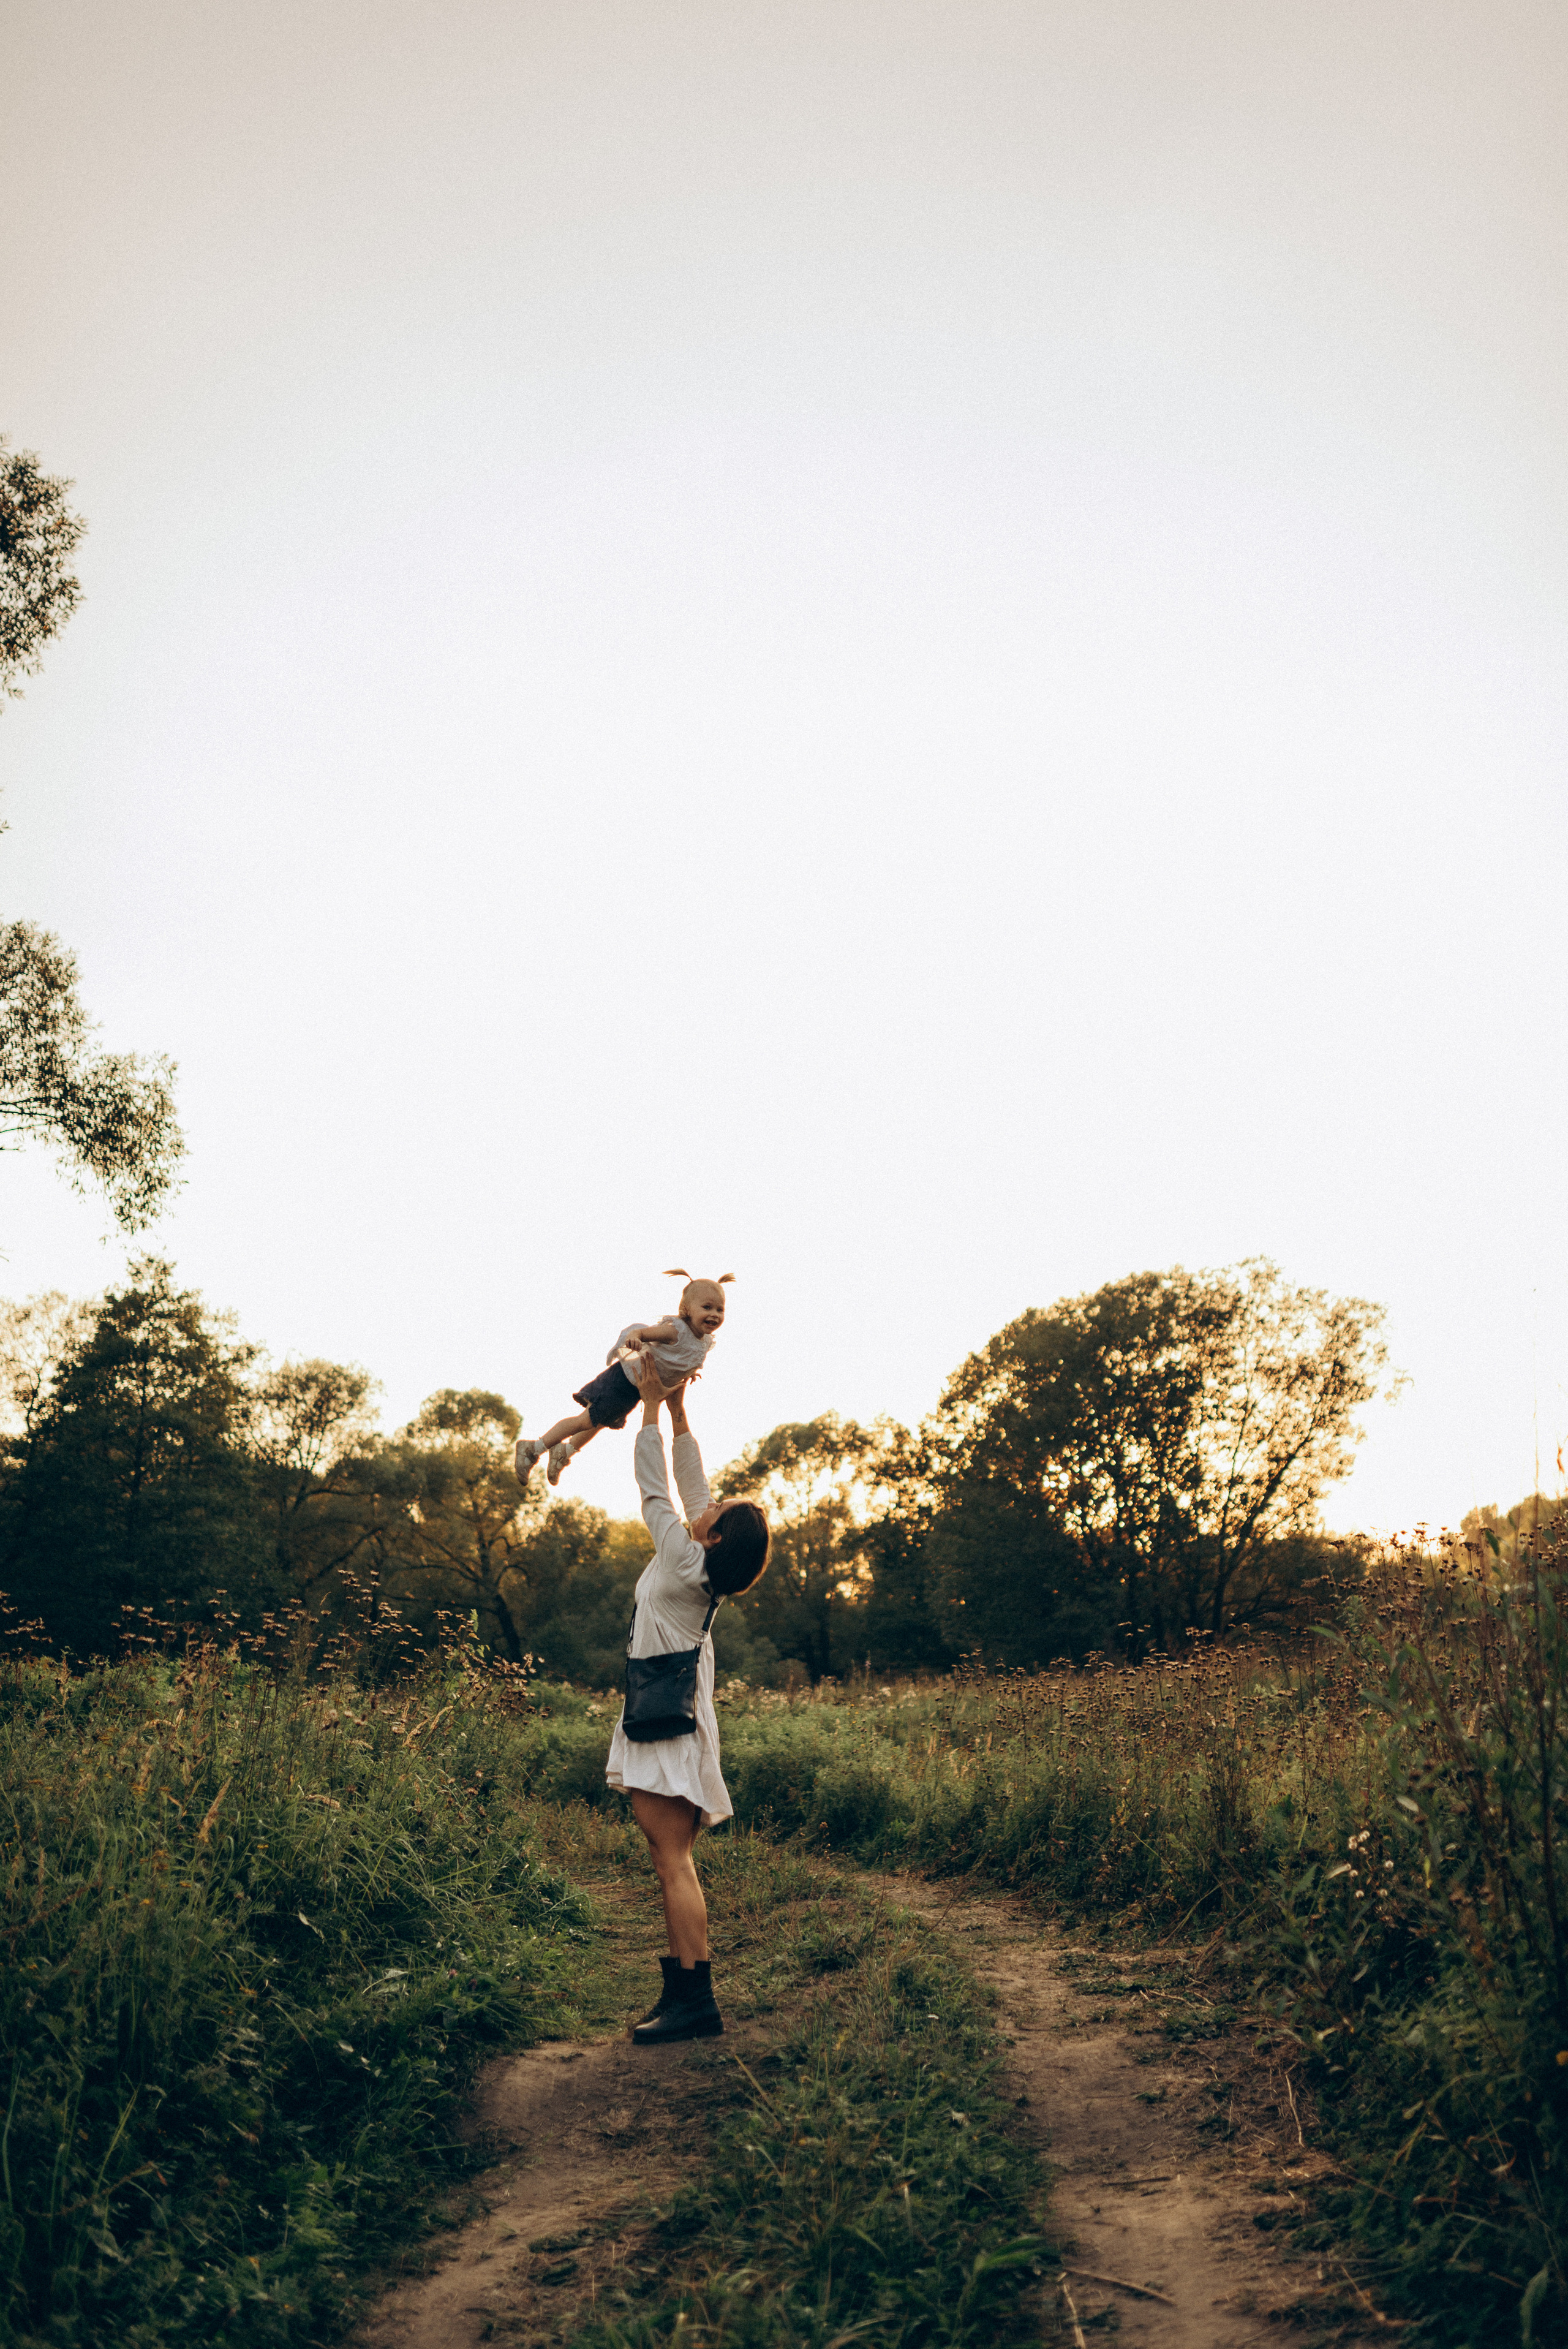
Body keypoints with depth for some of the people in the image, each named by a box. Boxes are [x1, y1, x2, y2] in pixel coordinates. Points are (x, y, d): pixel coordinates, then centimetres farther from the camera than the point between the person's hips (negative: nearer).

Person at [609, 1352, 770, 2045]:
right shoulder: (708, 1569, 8)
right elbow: (689, 1484, 15)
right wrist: (678, 1411, 18)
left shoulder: (684, 1560, -13)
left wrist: (652, 1409, 2)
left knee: (674, 1861, -12)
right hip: (676, 1720, 9)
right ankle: (682, 1985, 10)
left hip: (667, 1724, -9)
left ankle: (695, 1999, -14)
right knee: (673, 1863, 9)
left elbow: (655, 1491, -7)